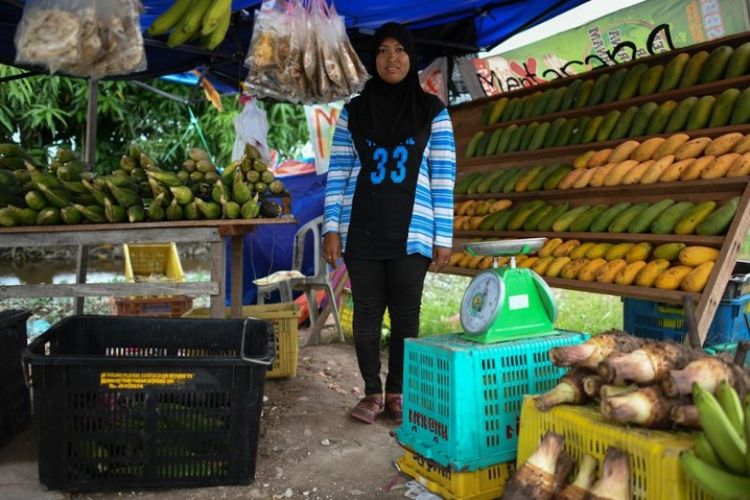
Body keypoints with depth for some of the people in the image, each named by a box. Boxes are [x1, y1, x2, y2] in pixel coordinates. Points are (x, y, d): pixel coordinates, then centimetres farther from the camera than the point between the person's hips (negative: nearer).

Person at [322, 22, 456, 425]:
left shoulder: (433, 111, 4)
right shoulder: (353, 112, 8)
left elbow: (443, 178, 2)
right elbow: (337, 173, 7)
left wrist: (443, 237, -3)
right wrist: (332, 228, -2)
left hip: (411, 233, -1)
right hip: (362, 232, 2)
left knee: (405, 315, 3)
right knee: (367, 313, 6)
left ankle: (398, 394, 19)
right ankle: (372, 393, 19)